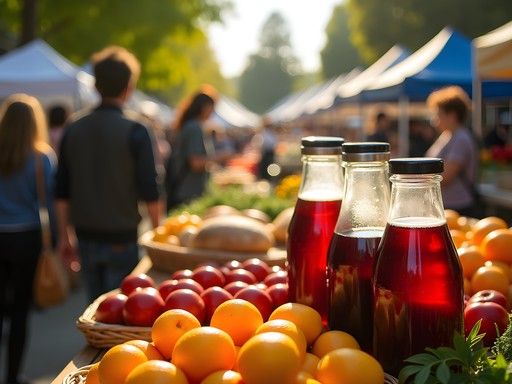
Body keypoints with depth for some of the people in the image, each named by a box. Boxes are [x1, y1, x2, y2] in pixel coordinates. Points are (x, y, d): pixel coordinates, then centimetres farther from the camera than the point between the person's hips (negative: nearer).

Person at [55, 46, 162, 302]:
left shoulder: (74, 130, 2)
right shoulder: (135, 132, -12)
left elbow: (61, 193, 6)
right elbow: (150, 192, -12)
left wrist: (65, 236, 15)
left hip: (86, 236, 5)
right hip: (121, 238, -5)